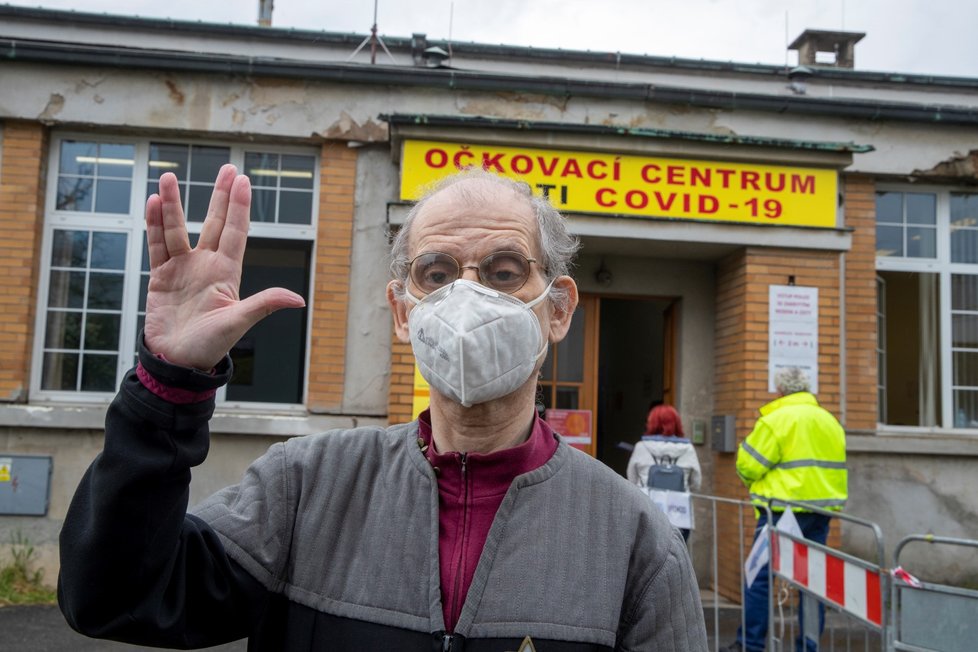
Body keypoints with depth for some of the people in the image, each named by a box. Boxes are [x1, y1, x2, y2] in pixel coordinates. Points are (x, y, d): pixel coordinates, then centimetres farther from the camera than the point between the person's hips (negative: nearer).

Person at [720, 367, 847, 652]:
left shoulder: (775, 420, -8)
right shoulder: (830, 421, 15)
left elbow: (748, 465, -8)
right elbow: (837, 467, 18)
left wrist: (753, 484, 11)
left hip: (783, 510, -7)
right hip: (822, 509, 7)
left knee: (760, 576, -1)